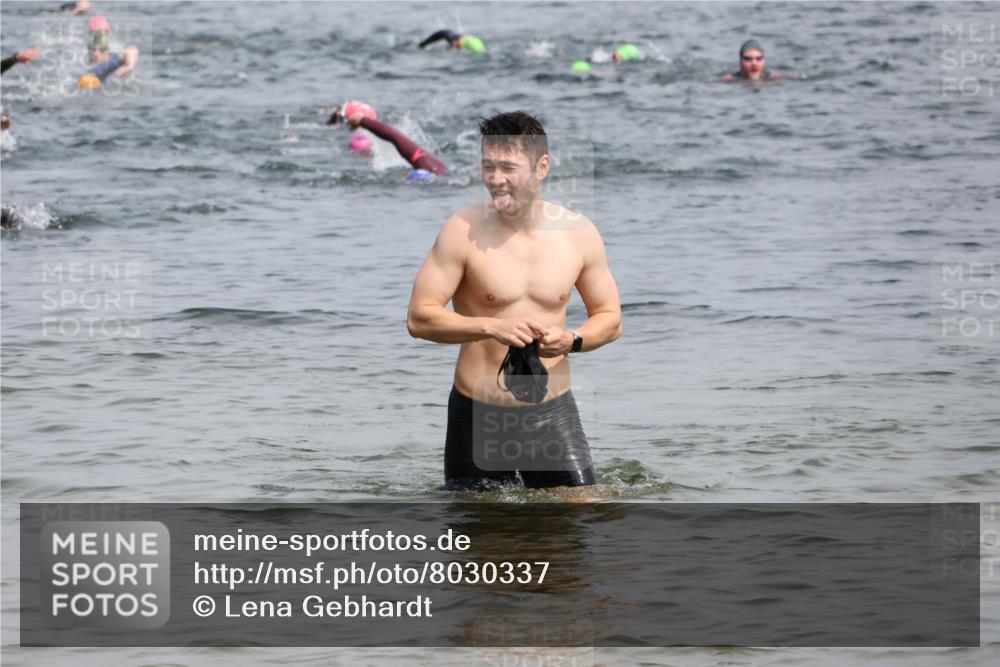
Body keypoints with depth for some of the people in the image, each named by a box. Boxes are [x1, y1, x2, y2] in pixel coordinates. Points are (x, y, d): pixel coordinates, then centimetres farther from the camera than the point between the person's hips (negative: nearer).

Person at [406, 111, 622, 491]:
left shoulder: (578, 234, 0)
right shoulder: (463, 231, -9)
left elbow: (610, 318, 9)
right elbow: (419, 318, -10)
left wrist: (572, 340, -12)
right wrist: (491, 327, -22)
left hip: (553, 412, 2)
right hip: (477, 414, -2)